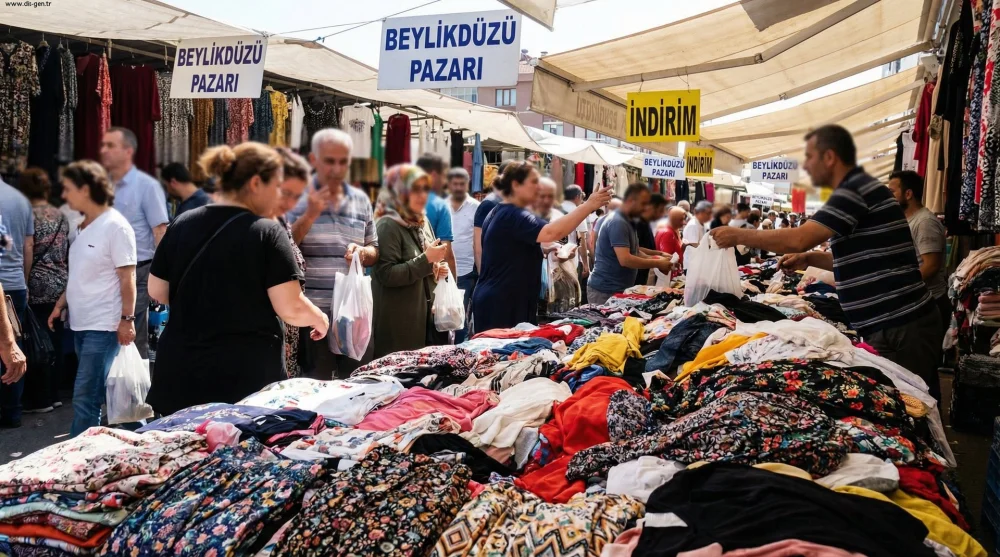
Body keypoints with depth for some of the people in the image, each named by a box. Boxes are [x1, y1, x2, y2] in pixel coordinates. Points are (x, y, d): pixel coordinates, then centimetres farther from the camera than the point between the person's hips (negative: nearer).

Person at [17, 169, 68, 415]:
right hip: (60, 285, 6)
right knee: (54, 341, 11)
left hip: (37, 287, -6)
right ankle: (53, 395, 18)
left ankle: (39, 399, 6)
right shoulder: (61, 216, 8)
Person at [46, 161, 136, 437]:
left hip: (103, 325, -8)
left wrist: (127, 318, -16)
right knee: (92, 396, 14)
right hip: (80, 322, 8)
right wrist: (60, 304, 18)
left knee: (84, 398, -7)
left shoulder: (115, 226, -12)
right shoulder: (83, 225, 12)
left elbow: (127, 277, -14)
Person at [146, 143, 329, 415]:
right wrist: (320, 319, 6)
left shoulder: (182, 224, 5)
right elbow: (291, 308, -13)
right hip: (246, 377, -5)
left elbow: (157, 292, 12)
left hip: (180, 372, 5)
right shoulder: (267, 232, -10)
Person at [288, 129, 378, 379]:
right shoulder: (299, 198, -2)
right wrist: (309, 215, -16)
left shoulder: (361, 200, 10)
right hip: (312, 312, -4)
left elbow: (374, 252, 16)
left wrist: (362, 252, -6)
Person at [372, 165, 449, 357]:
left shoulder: (423, 222, 12)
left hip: (425, 314, 8)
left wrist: (438, 271, 5)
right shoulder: (388, 225, -13)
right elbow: (387, 275, -21)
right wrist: (426, 260, -22)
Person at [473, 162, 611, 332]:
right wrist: (589, 205, -29)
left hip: (495, 300, 11)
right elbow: (551, 233, -32)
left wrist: (543, 250, 18)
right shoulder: (513, 216, -16)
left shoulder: (499, 213, 16)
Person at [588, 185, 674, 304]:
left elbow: (634, 251, 21)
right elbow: (625, 259, -27)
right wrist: (657, 263, -18)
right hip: (606, 291, -9)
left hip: (619, 289, 9)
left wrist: (655, 259, 3)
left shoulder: (628, 222, 13)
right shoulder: (618, 223, -19)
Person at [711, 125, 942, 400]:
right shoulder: (861, 189, 17)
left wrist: (738, 235, -13)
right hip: (898, 323, 10)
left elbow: (798, 239, -24)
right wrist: (809, 258, 14)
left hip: (899, 327, -10)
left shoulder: (855, 190, -15)